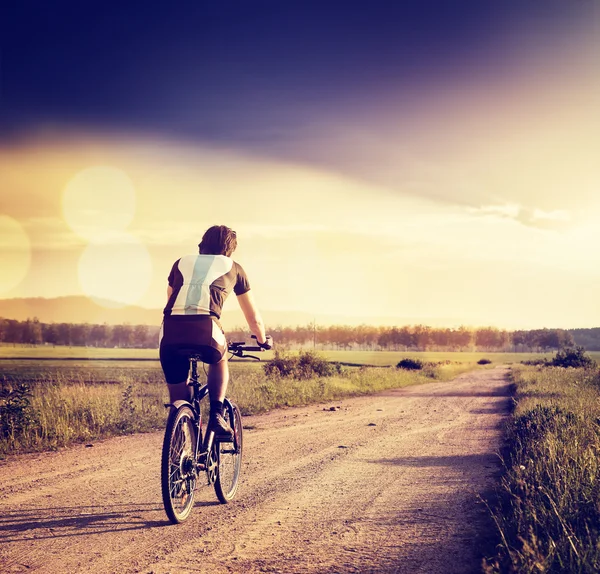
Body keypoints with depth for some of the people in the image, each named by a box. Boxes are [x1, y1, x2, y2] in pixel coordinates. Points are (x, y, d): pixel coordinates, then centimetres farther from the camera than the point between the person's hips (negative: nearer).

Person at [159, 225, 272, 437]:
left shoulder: (182, 263, 31)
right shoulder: (233, 268, 26)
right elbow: (253, 317, 35)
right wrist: (263, 339, 54)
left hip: (171, 332, 2)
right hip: (205, 331, -2)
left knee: (178, 400, 18)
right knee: (219, 361, 33)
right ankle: (216, 415, 15)